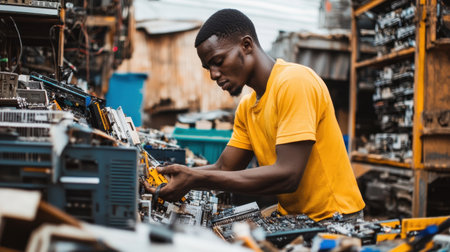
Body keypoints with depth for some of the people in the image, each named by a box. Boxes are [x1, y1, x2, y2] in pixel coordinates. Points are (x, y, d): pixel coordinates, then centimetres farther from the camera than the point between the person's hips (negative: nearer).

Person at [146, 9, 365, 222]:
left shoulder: (295, 82, -17)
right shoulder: (246, 108, 10)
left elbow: (287, 175, -24)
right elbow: (224, 169, 10)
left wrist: (196, 179, -24)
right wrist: (177, 176, -8)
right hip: (293, 220, 7)